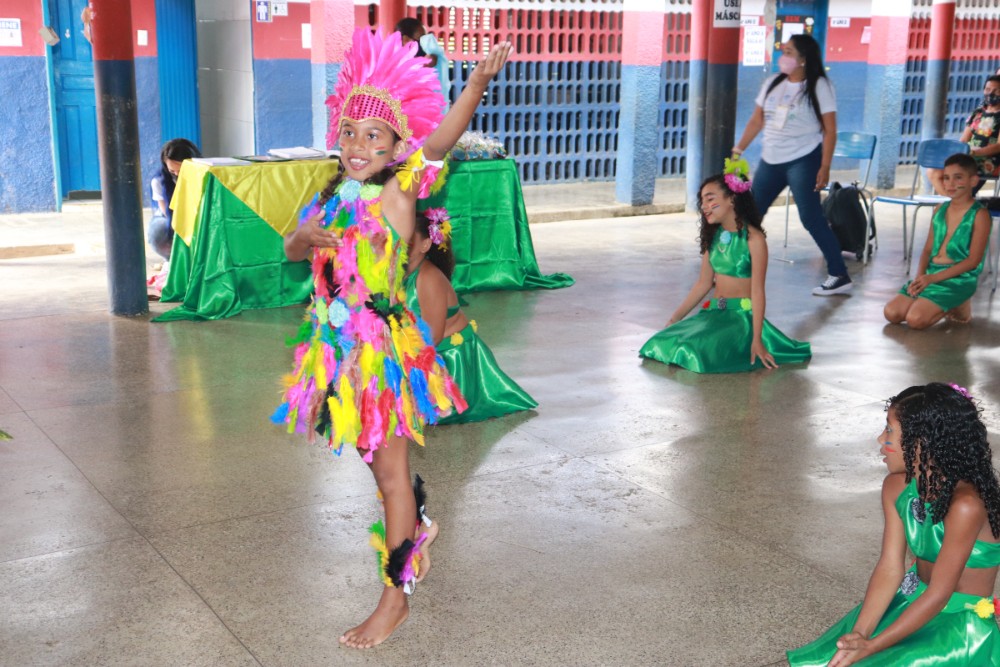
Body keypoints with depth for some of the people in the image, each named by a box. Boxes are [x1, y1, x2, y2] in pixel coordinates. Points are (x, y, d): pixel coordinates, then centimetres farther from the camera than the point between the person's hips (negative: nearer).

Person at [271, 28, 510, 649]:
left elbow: (438, 141, -28)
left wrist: (477, 84, -42)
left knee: (390, 468, 3)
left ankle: (396, 597, 15)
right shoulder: (336, 193, 5)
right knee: (379, 459, 22)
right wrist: (307, 236, -12)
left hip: (383, 345, -6)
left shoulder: (396, 192, -13)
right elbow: (291, 249, 12)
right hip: (341, 343, 7)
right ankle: (417, 528, 48)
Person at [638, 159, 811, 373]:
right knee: (662, 343, -12)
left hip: (743, 314, -6)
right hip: (714, 311, 6)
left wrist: (757, 339, -21)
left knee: (699, 351, -28)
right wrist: (674, 319, 10)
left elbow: (757, 291, -16)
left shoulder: (753, 238, -14)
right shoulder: (713, 236, 7)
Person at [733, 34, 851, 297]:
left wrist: (824, 167, -16)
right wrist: (737, 150, 10)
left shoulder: (819, 87, -8)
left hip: (803, 161, -6)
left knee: (811, 219, -10)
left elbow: (830, 131, -9)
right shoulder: (773, 83, 8)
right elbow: (756, 121, 14)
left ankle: (840, 276, -4)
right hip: (770, 160, 6)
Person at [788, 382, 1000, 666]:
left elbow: (939, 594, -23)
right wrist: (860, 634, -19)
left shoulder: (965, 504, -27)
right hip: (913, 600, 6)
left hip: (963, 623, -6)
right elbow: (889, 568, -7)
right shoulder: (896, 486, -4)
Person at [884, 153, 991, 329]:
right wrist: (920, 277, -9)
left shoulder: (980, 215, -9)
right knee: (892, 313, -8)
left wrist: (933, 278, -18)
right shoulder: (940, 210, 11)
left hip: (959, 279, -7)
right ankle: (944, 305, 12)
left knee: (915, 319, -25)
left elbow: (973, 260, -13)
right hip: (930, 274, 7)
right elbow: (928, 250, 11)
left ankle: (957, 307, 2)